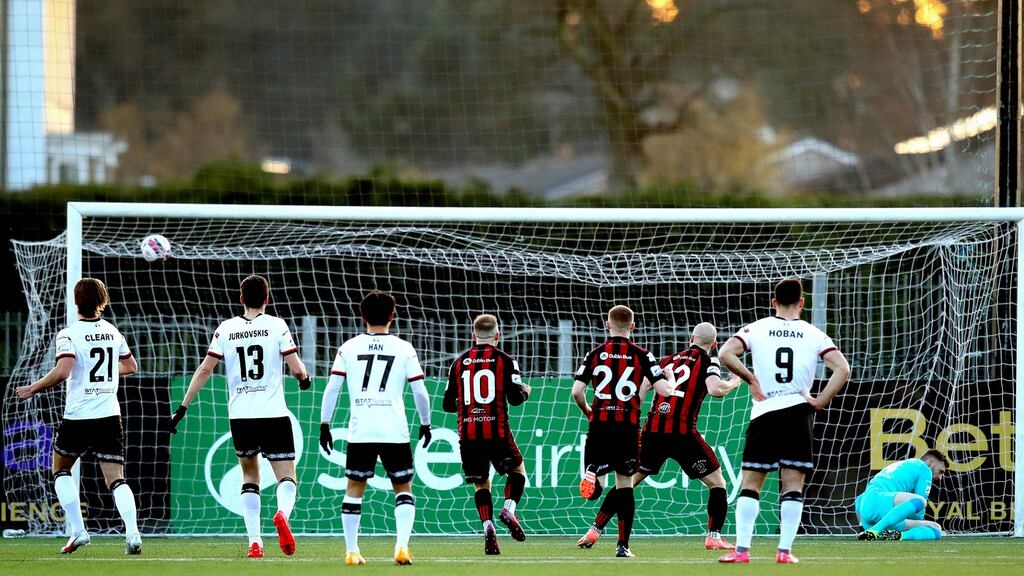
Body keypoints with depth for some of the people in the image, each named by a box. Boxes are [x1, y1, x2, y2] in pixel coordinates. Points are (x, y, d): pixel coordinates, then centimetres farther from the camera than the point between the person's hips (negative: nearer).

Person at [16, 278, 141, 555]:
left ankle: (78, 530, 8)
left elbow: (62, 371, -23)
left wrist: (33, 389, -10)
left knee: (61, 470, 18)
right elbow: (131, 367, 22)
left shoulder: (70, 334, -9)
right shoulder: (112, 332, 9)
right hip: (110, 415, 4)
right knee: (116, 478, 1)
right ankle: (132, 532, -21)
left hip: (78, 415, -4)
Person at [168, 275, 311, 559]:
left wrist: (183, 408, 9)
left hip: (240, 417, 2)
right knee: (286, 477, 3)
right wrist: (304, 379, 19)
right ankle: (282, 513, -31)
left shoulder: (226, 329, 4)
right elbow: (297, 368, -5)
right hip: (274, 415, -2)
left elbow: (205, 370, 3)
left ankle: (254, 542, 4)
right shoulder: (276, 325, -2)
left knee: (249, 476, 18)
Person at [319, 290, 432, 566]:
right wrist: (425, 423, 18)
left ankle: (351, 550, 11)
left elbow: (332, 389, 3)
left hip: (360, 431, 1)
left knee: (354, 488, 13)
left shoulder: (349, 348, 6)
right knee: (403, 489, 9)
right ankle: (402, 546, -9)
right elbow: (420, 391, 4)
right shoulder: (404, 349, 4)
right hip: (395, 431, -1)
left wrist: (325, 424, 11)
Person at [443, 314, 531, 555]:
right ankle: (509, 510, -5)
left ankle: (488, 525, -9)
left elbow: (448, 404, 11)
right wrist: (526, 391, 17)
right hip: (497, 433, -3)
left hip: (468, 435, 3)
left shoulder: (459, 363, 9)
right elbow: (515, 398, -6)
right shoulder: (505, 361, -1)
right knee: (517, 470, 19)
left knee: (481, 484, 13)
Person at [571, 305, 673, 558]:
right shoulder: (641, 355, 0)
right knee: (624, 485, 10)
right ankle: (623, 545, 5)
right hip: (628, 426, 0)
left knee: (594, 486, 4)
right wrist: (671, 378, 20)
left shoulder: (595, 354, 4)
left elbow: (577, 392, -1)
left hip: (600, 424, 0)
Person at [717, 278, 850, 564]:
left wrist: (750, 379, 1)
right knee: (793, 485, 4)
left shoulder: (757, 329, 3)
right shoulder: (814, 335, 4)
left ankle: (742, 549, -3)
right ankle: (785, 550, -2)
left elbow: (725, 354, -11)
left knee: (750, 484, 5)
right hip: (798, 413, 0)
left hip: (764, 413, 0)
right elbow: (842, 369, -5)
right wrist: (819, 401, -1)